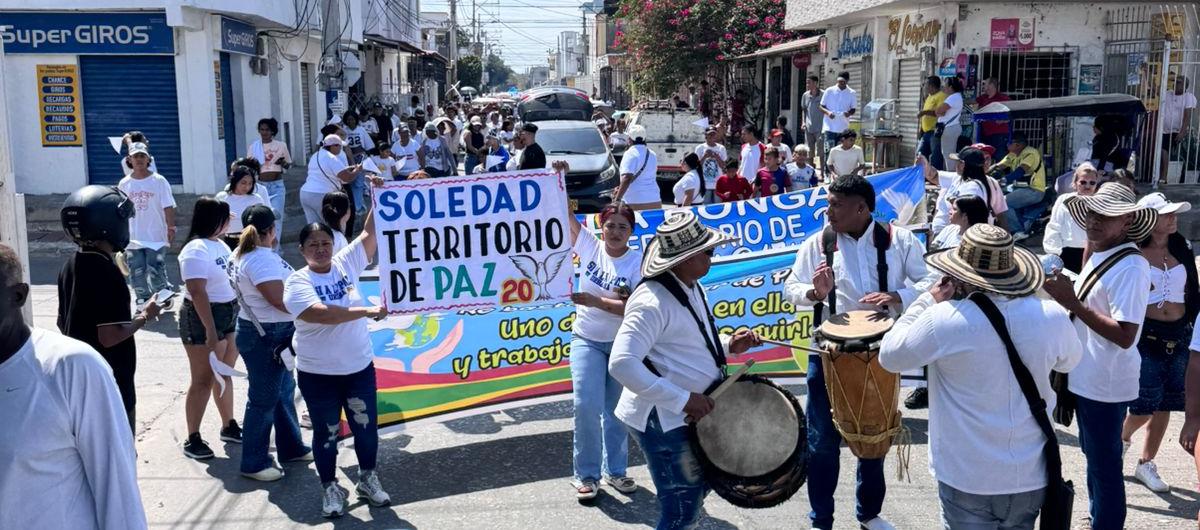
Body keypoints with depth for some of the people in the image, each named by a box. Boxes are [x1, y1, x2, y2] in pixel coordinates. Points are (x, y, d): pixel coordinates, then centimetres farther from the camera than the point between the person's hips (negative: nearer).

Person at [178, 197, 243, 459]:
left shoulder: (219, 244, 10)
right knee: (203, 381, -2)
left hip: (229, 316, 8)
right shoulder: (196, 250, -18)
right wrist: (211, 330, -27)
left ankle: (229, 426, 30)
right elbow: (197, 293, -24)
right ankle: (192, 439, 8)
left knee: (224, 375, 17)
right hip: (204, 319, -8)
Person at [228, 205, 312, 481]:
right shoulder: (261, 259, -23)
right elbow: (279, 300, -27)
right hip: (265, 336, -11)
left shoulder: (243, 253, 8)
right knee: (264, 399, 1)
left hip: (274, 333, 11)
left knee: (284, 390, 21)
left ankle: (290, 447, 36)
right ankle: (253, 464, 14)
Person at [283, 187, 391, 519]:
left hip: (360, 367, 4)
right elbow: (323, 314, -28)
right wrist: (368, 311, -29)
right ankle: (330, 487, 29)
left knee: (366, 426, 14)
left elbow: (370, 233, -4)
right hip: (318, 375, -3)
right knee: (326, 433, 11)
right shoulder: (297, 282, -13)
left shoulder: (346, 264, -1)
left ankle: (367, 478, 35)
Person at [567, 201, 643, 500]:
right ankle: (586, 475, 3)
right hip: (587, 341, 0)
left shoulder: (638, 263, -10)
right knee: (587, 405, -11)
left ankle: (615, 470, 27)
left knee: (617, 409, 10)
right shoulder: (590, 246, -3)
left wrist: (594, 301, -29)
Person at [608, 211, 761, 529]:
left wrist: (727, 346, 3)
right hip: (664, 420, -10)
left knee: (696, 492, 24)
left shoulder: (691, 287, 6)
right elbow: (621, 365, -34)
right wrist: (683, 399, -30)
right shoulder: (652, 302, -25)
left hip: (689, 415, 10)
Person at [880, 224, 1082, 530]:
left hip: (967, 480, -3)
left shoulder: (944, 319, -21)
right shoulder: (1052, 317, -8)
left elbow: (889, 357, -5)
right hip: (1032, 476, 3)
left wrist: (929, 301, 0)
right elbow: (1070, 361, 14)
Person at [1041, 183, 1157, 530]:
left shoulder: (1130, 267, -22)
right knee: (1094, 457, 24)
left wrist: (1073, 304, -28)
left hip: (1106, 384, -9)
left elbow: (1125, 336, -28)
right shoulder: (1099, 255, 6)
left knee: (1104, 465, 5)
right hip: (1087, 378, 9)